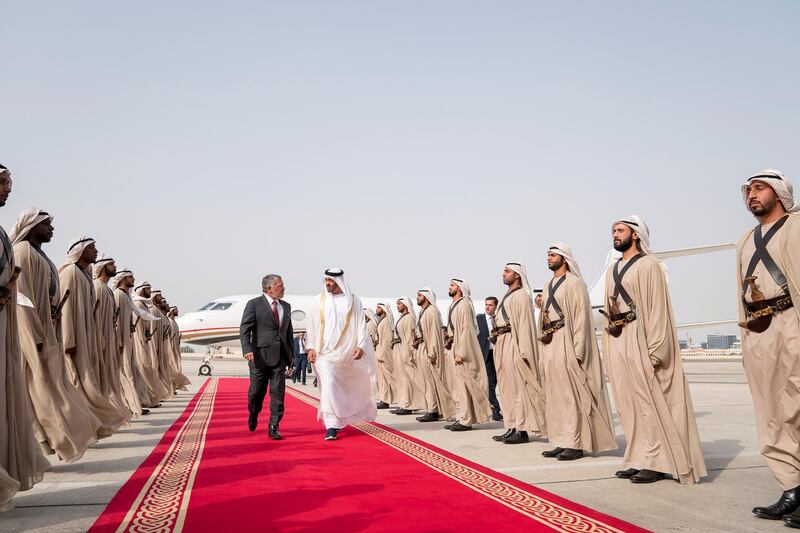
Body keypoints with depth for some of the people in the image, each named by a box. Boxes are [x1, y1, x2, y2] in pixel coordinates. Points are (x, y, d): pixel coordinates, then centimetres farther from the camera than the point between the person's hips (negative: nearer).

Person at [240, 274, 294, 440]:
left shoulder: (286, 306, 14)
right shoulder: (254, 304, -2)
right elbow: (244, 329, -8)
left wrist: (291, 354, 17)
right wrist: (247, 350, -21)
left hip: (280, 357, 4)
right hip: (260, 356, -4)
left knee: (278, 393, -2)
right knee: (256, 391, 7)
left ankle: (273, 428, 4)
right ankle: (253, 416, 35)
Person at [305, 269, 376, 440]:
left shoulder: (353, 301, 3)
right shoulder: (319, 301, 5)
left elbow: (361, 324, 2)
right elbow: (312, 325, 7)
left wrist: (360, 346, -9)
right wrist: (311, 347, 0)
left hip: (347, 352, 1)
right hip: (325, 351, -1)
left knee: (343, 387, 11)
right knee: (328, 385, -13)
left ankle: (338, 420, 31)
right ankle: (331, 426, -12)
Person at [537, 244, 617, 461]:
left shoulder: (574, 283, -5)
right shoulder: (548, 286, 19)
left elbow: (581, 316, -12)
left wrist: (577, 350, -19)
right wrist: (542, 348, 13)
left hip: (566, 343, -8)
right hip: (549, 345, 8)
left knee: (571, 393, -7)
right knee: (555, 394, 7)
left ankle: (576, 444, -2)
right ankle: (562, 442, 12)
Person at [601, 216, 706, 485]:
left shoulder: (648, 265, -3)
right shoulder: (612, 270, 19)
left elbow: (657, 308, -10)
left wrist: (655, 349, -18)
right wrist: (607, 349, 13)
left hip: (638, 339, -7)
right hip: (616, 343, 7)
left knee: (650, 401, -4)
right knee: (629, 403, 7)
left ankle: (658, 462, 2)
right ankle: (640, 459, 13)